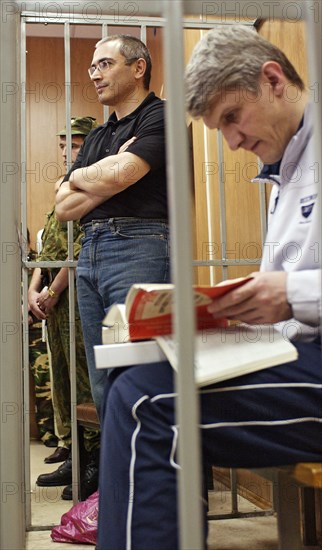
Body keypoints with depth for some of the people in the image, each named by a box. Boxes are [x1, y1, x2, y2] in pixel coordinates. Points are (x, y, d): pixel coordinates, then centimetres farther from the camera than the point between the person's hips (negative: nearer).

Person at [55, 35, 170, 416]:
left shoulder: (160, 116, 3)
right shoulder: (96, 137, 26)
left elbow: (120, 174, -13)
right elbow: (64, 208, 17)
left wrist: (79, 176, 8)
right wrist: (106, 182, 0)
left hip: (139, 247, -8)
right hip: (89, 254, 8)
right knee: (103, 388, 6)